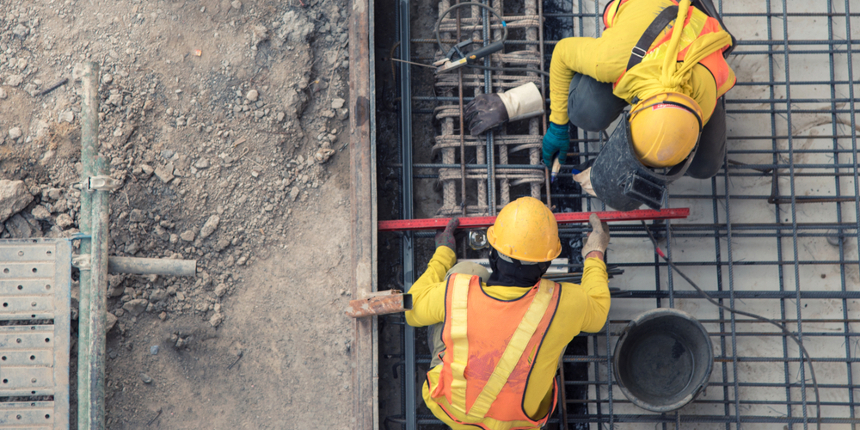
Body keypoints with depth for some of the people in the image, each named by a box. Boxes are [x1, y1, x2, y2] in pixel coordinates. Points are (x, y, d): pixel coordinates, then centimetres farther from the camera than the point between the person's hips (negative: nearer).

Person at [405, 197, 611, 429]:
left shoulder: (457, 292, -32)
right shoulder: (560, 304, -32)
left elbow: (414, 309, -8)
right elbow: (596, 313, -6)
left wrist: (442, 254, 6)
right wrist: (595, 255, 10)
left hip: (451, 408, 0)